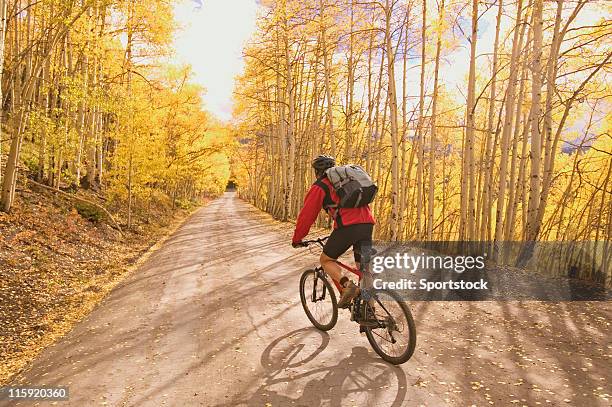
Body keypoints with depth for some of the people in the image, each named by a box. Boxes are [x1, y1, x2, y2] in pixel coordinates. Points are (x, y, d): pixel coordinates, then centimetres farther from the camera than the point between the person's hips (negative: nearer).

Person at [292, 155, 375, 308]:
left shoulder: (320, 186, 9)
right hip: (368, 224, 7)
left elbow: (306, 215, 9)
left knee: (326, 260, 11)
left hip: (348, 226, -6)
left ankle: (348, 285, -12)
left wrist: (297, 239, 22)